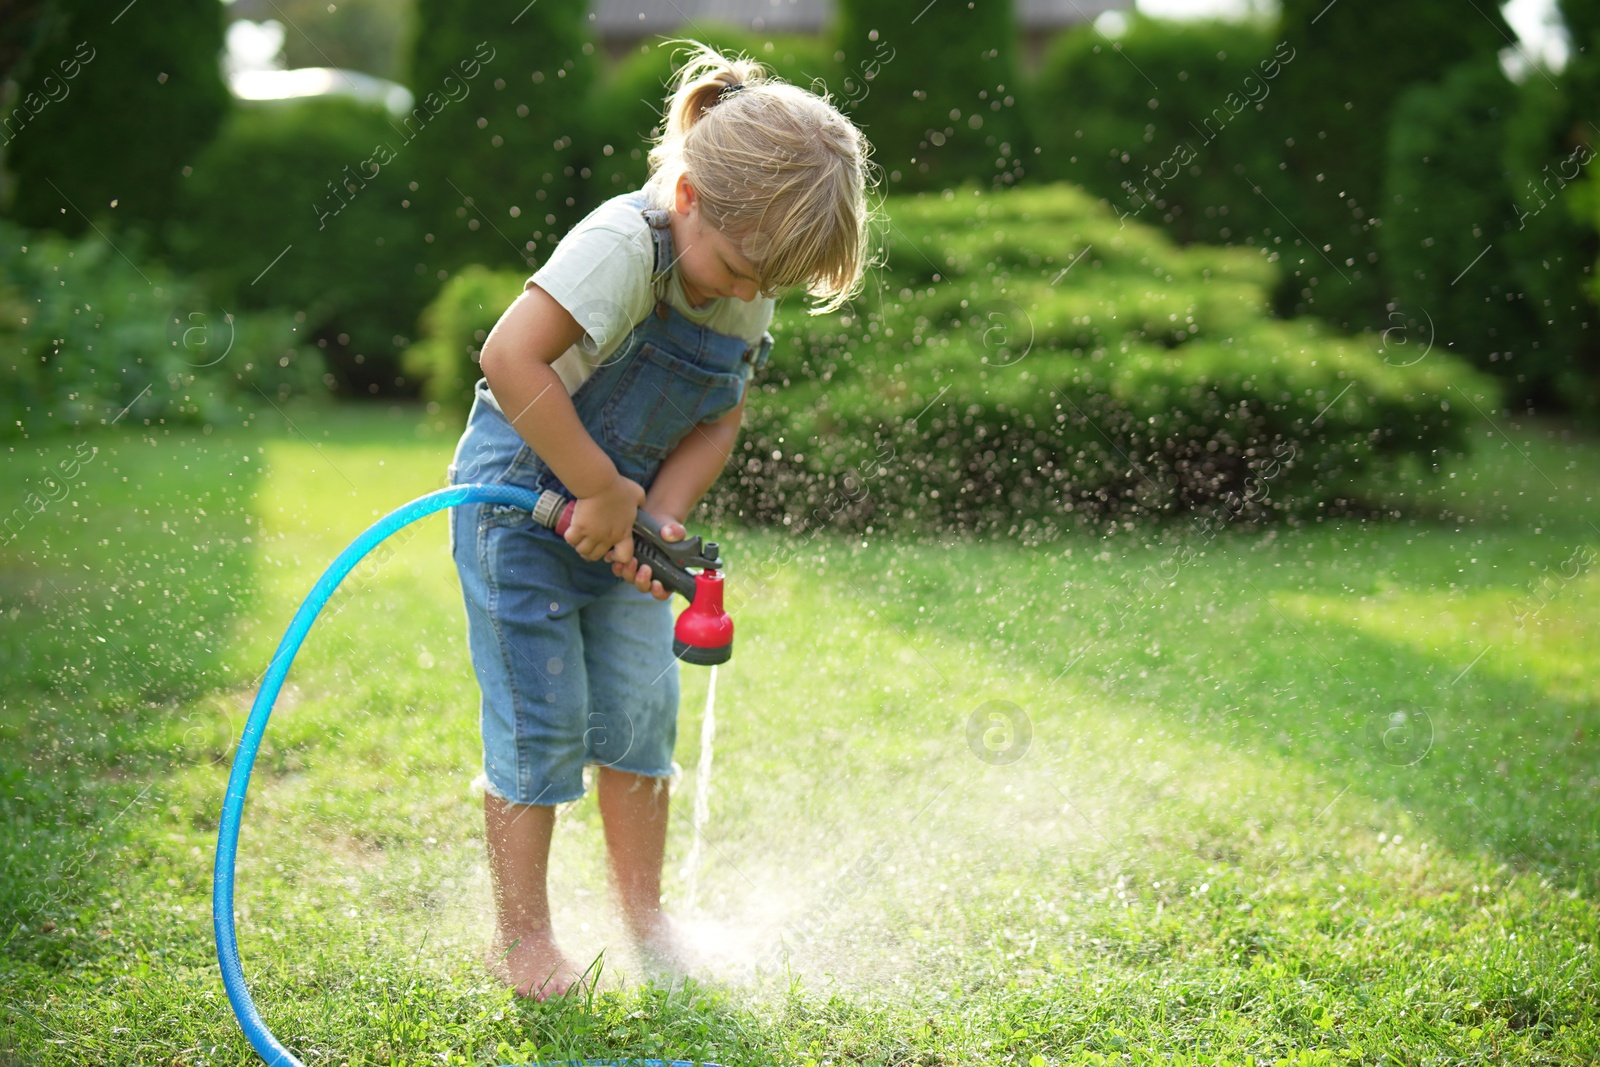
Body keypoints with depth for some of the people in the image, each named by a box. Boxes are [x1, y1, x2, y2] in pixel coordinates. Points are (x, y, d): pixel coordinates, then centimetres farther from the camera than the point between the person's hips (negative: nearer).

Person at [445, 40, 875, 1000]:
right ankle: (522, 934, 15)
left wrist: (659, 518, -18)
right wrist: (601, 492, -32)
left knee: (642, 717, 9)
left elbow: (717, 423, -2)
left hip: (621, 511, 7)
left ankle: (644, 912, 26)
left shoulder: (751, 283, -5)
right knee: (542, 726, -1)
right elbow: (511, 358, -38)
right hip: (523, 497, -7)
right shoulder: (623, 243, -29)